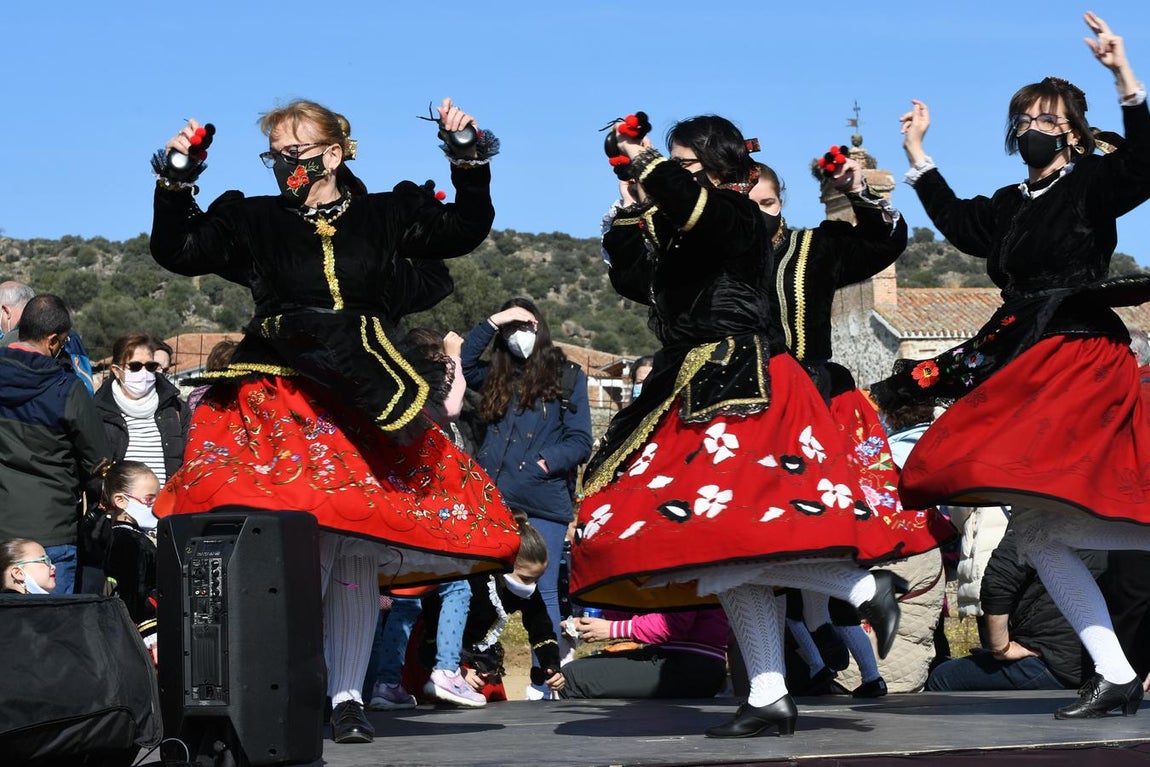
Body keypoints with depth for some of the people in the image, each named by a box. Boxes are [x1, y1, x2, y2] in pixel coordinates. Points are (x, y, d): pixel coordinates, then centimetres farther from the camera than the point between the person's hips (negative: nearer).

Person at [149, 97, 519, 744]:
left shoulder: (385, 217, 13)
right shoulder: (254, 223, 12)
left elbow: (463, 231, 10)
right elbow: (178, 251, 9)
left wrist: (470, 163, -1)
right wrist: (175, 184, -2)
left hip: (367, 404, 2)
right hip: (282, 401, -2)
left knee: (358, 559, 0)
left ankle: (348, 697, 6)